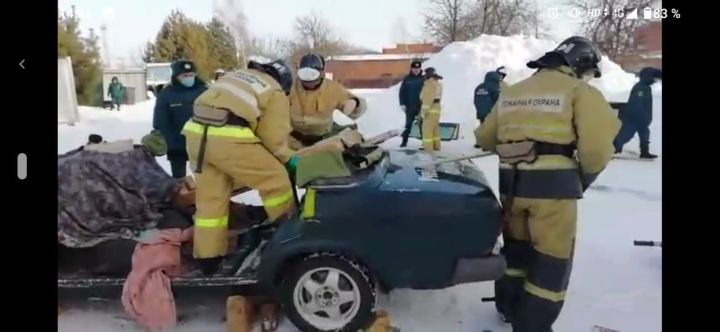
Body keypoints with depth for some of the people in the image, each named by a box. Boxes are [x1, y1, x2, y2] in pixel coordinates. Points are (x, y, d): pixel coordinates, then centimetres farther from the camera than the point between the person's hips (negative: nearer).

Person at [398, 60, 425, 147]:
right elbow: (402, 92, 0)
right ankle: (404, 141, 12)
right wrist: (402, 104, -7)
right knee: (408, 124, 5)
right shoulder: (407, 79, 0)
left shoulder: (423, 79, 1)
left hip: (421, 106, 0)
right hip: (409, 106, 0)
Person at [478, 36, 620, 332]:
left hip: (511, 182, 6)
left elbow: (486, 138, 20)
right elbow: (597, 147, -11)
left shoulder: (511, 92, 17)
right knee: (552, 258, 7)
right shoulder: (580, 91, -1)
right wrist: (584, 178, 6)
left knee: (516, 245, 23)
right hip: (554, 184, -6)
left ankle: (508, 307, 38)